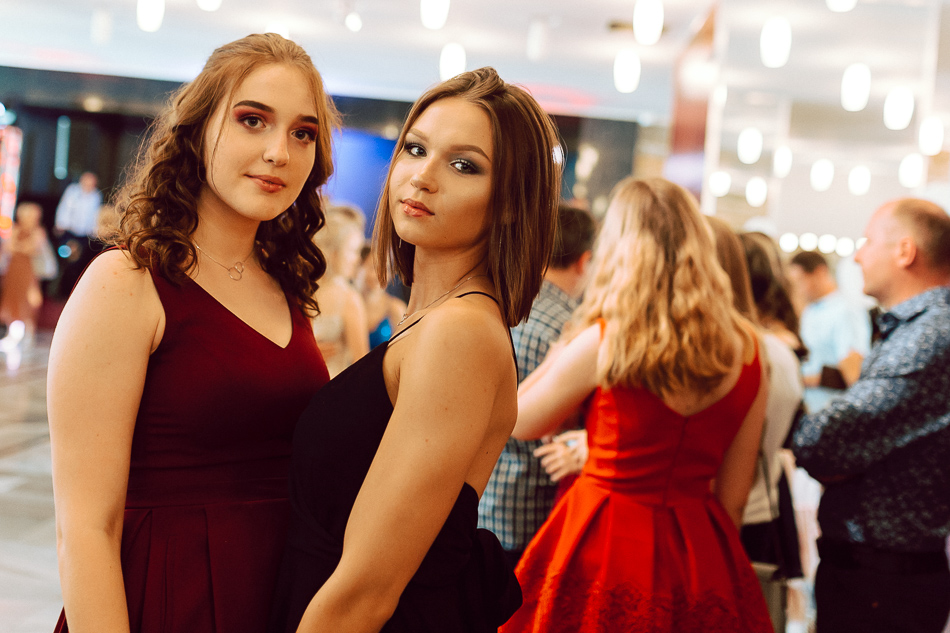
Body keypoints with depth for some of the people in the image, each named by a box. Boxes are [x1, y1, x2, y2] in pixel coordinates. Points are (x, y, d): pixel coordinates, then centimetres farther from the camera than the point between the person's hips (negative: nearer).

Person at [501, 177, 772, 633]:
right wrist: (712, 559, 16)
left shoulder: (603, 342, -15)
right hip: (701, 553, 4)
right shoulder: (745, 350, -2)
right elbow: (734, 494, 5)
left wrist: (565, 347, 8)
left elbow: (518, 423, 2)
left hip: (605, 548, -4)